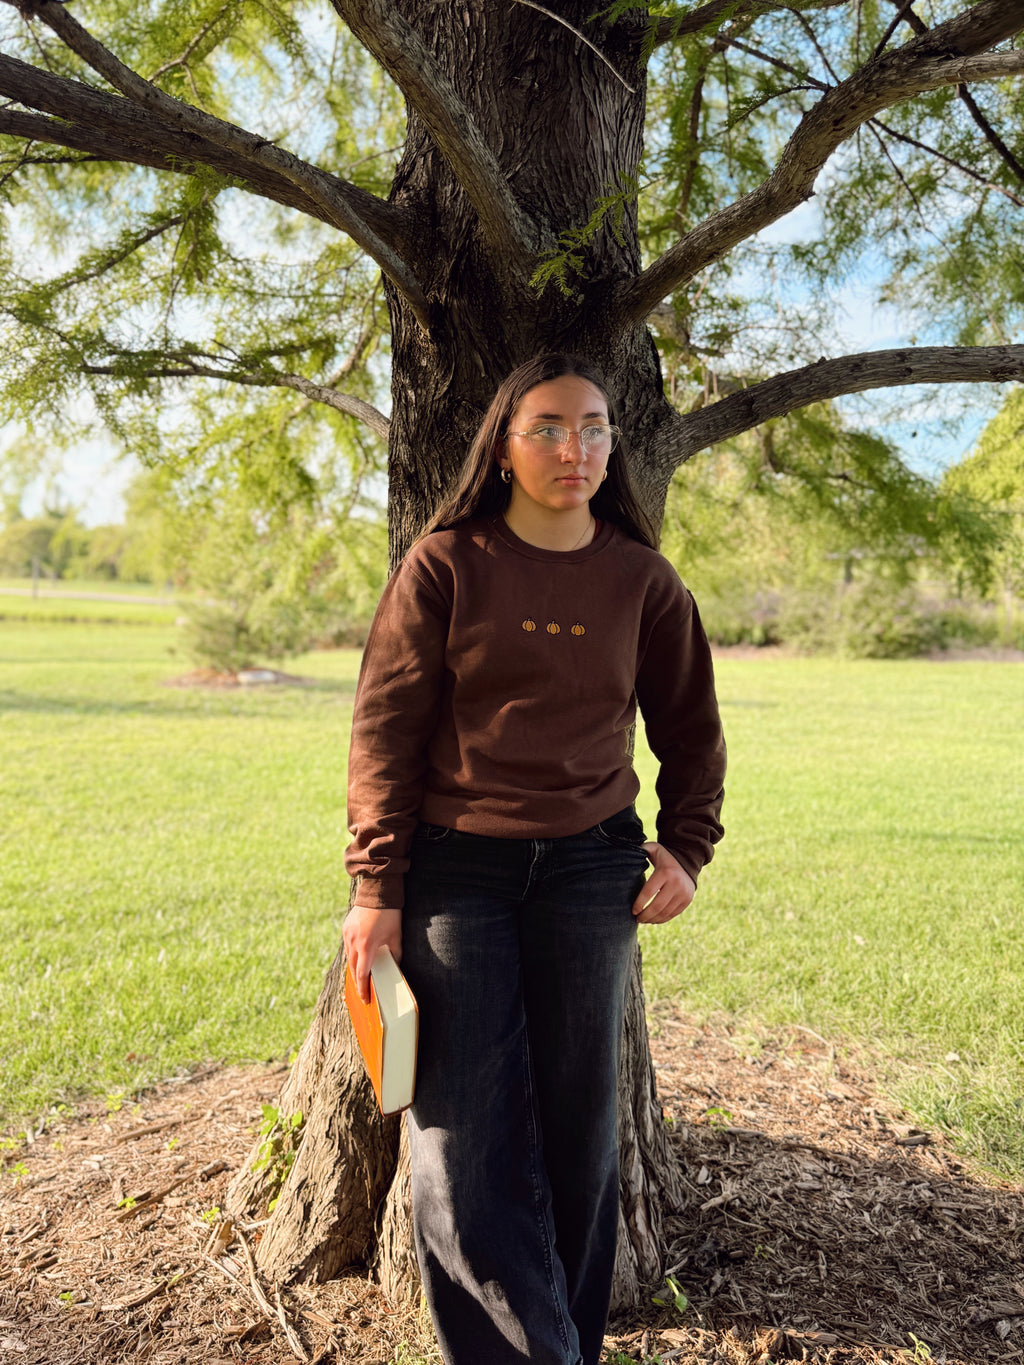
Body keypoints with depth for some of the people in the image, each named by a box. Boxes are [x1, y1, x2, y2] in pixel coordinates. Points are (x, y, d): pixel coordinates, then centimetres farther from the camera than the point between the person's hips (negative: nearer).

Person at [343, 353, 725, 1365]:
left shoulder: (642, 579, 4)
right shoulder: (445, 564, -3)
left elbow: (691, 731, 14)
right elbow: (385, 729, -4)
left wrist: (686, 847, 1)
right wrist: (376, 886, -7)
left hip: (589, 867, 2)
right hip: (455, 865, -1)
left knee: (577, 1122, 11)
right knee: (461, 1131, 0)